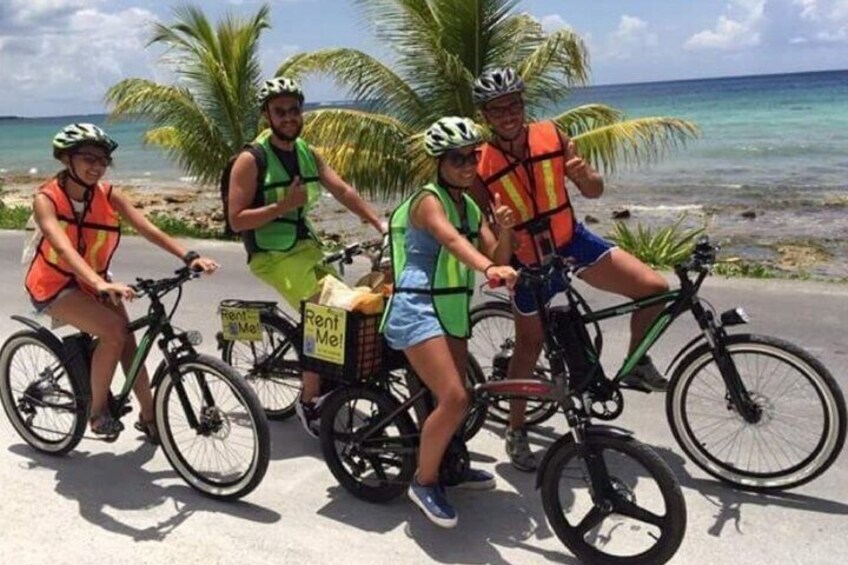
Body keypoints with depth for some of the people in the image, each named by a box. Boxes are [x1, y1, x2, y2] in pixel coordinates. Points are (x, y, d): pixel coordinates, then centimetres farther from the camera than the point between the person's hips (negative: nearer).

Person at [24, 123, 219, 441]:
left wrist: (189, 257, -36)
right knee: (114, 330, -25)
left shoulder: (108, 195, -12)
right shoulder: (46, 199, -23)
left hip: (93, 281, 5)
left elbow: (147, 229, -22)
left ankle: (149, 416, 12)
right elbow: (64, 247, -39)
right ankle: (97, 411, -7)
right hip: (55, 284, -5)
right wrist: (100, 283, -55)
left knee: (127, 341, -5)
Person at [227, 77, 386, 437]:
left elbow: (343, 191, 0)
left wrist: (380, 224, -10)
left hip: (305, 246, 7)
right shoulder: (251, 161, -11)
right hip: (272, 255, -7)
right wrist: (283, 205, -25)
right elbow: (236, 220, -14)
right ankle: (309, 401, -5)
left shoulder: (308, 154, 8)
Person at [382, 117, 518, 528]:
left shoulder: (471, 207, 12)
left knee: (456, 398, 16)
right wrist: (490, 268, -50)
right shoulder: (428, 200, -12)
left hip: (452, 311, 8)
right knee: (453, 400, -17)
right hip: (417, 310, -8)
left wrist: (506, 229, -13)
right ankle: (424, 481, 3)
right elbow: (451, 240, -33)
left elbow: (498, 260, 7)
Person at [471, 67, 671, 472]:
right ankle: (516, 433, 29)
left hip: (572, 242, 3)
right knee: (529, 345, 9)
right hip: (528, 261, -2)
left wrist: (582, 173, -26)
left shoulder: (552, 137, -10)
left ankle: (637, 366, 13)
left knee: (654, 287, -11)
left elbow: (595, 191, -3)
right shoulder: (481, 166, -16)